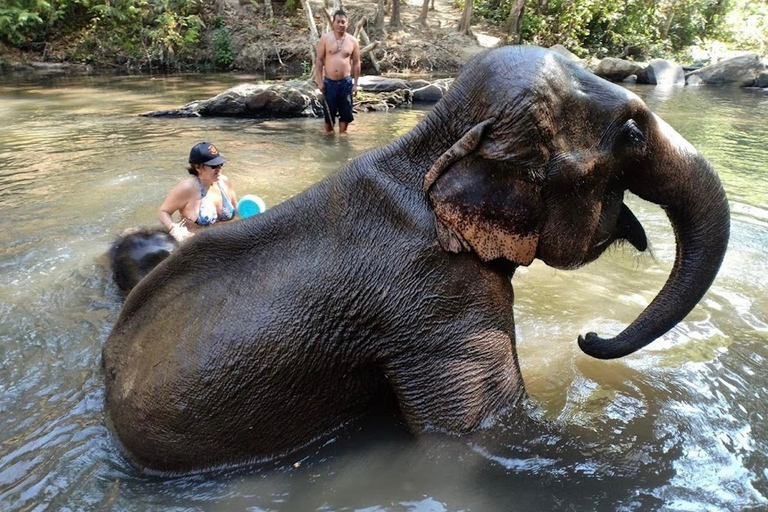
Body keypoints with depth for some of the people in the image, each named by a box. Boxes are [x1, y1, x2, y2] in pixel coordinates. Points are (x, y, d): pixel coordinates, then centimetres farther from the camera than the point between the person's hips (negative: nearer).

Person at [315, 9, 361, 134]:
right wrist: (320, 81, -6)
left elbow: (356, 63, 6)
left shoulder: (353, 41, 2)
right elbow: (319, 60, 0)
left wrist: (355, 83, 1)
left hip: (346, 82, 1)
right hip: (329, 82, -1)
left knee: (345, 112, 5)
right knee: (329, 111, 8)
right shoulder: (325, 38, -2)